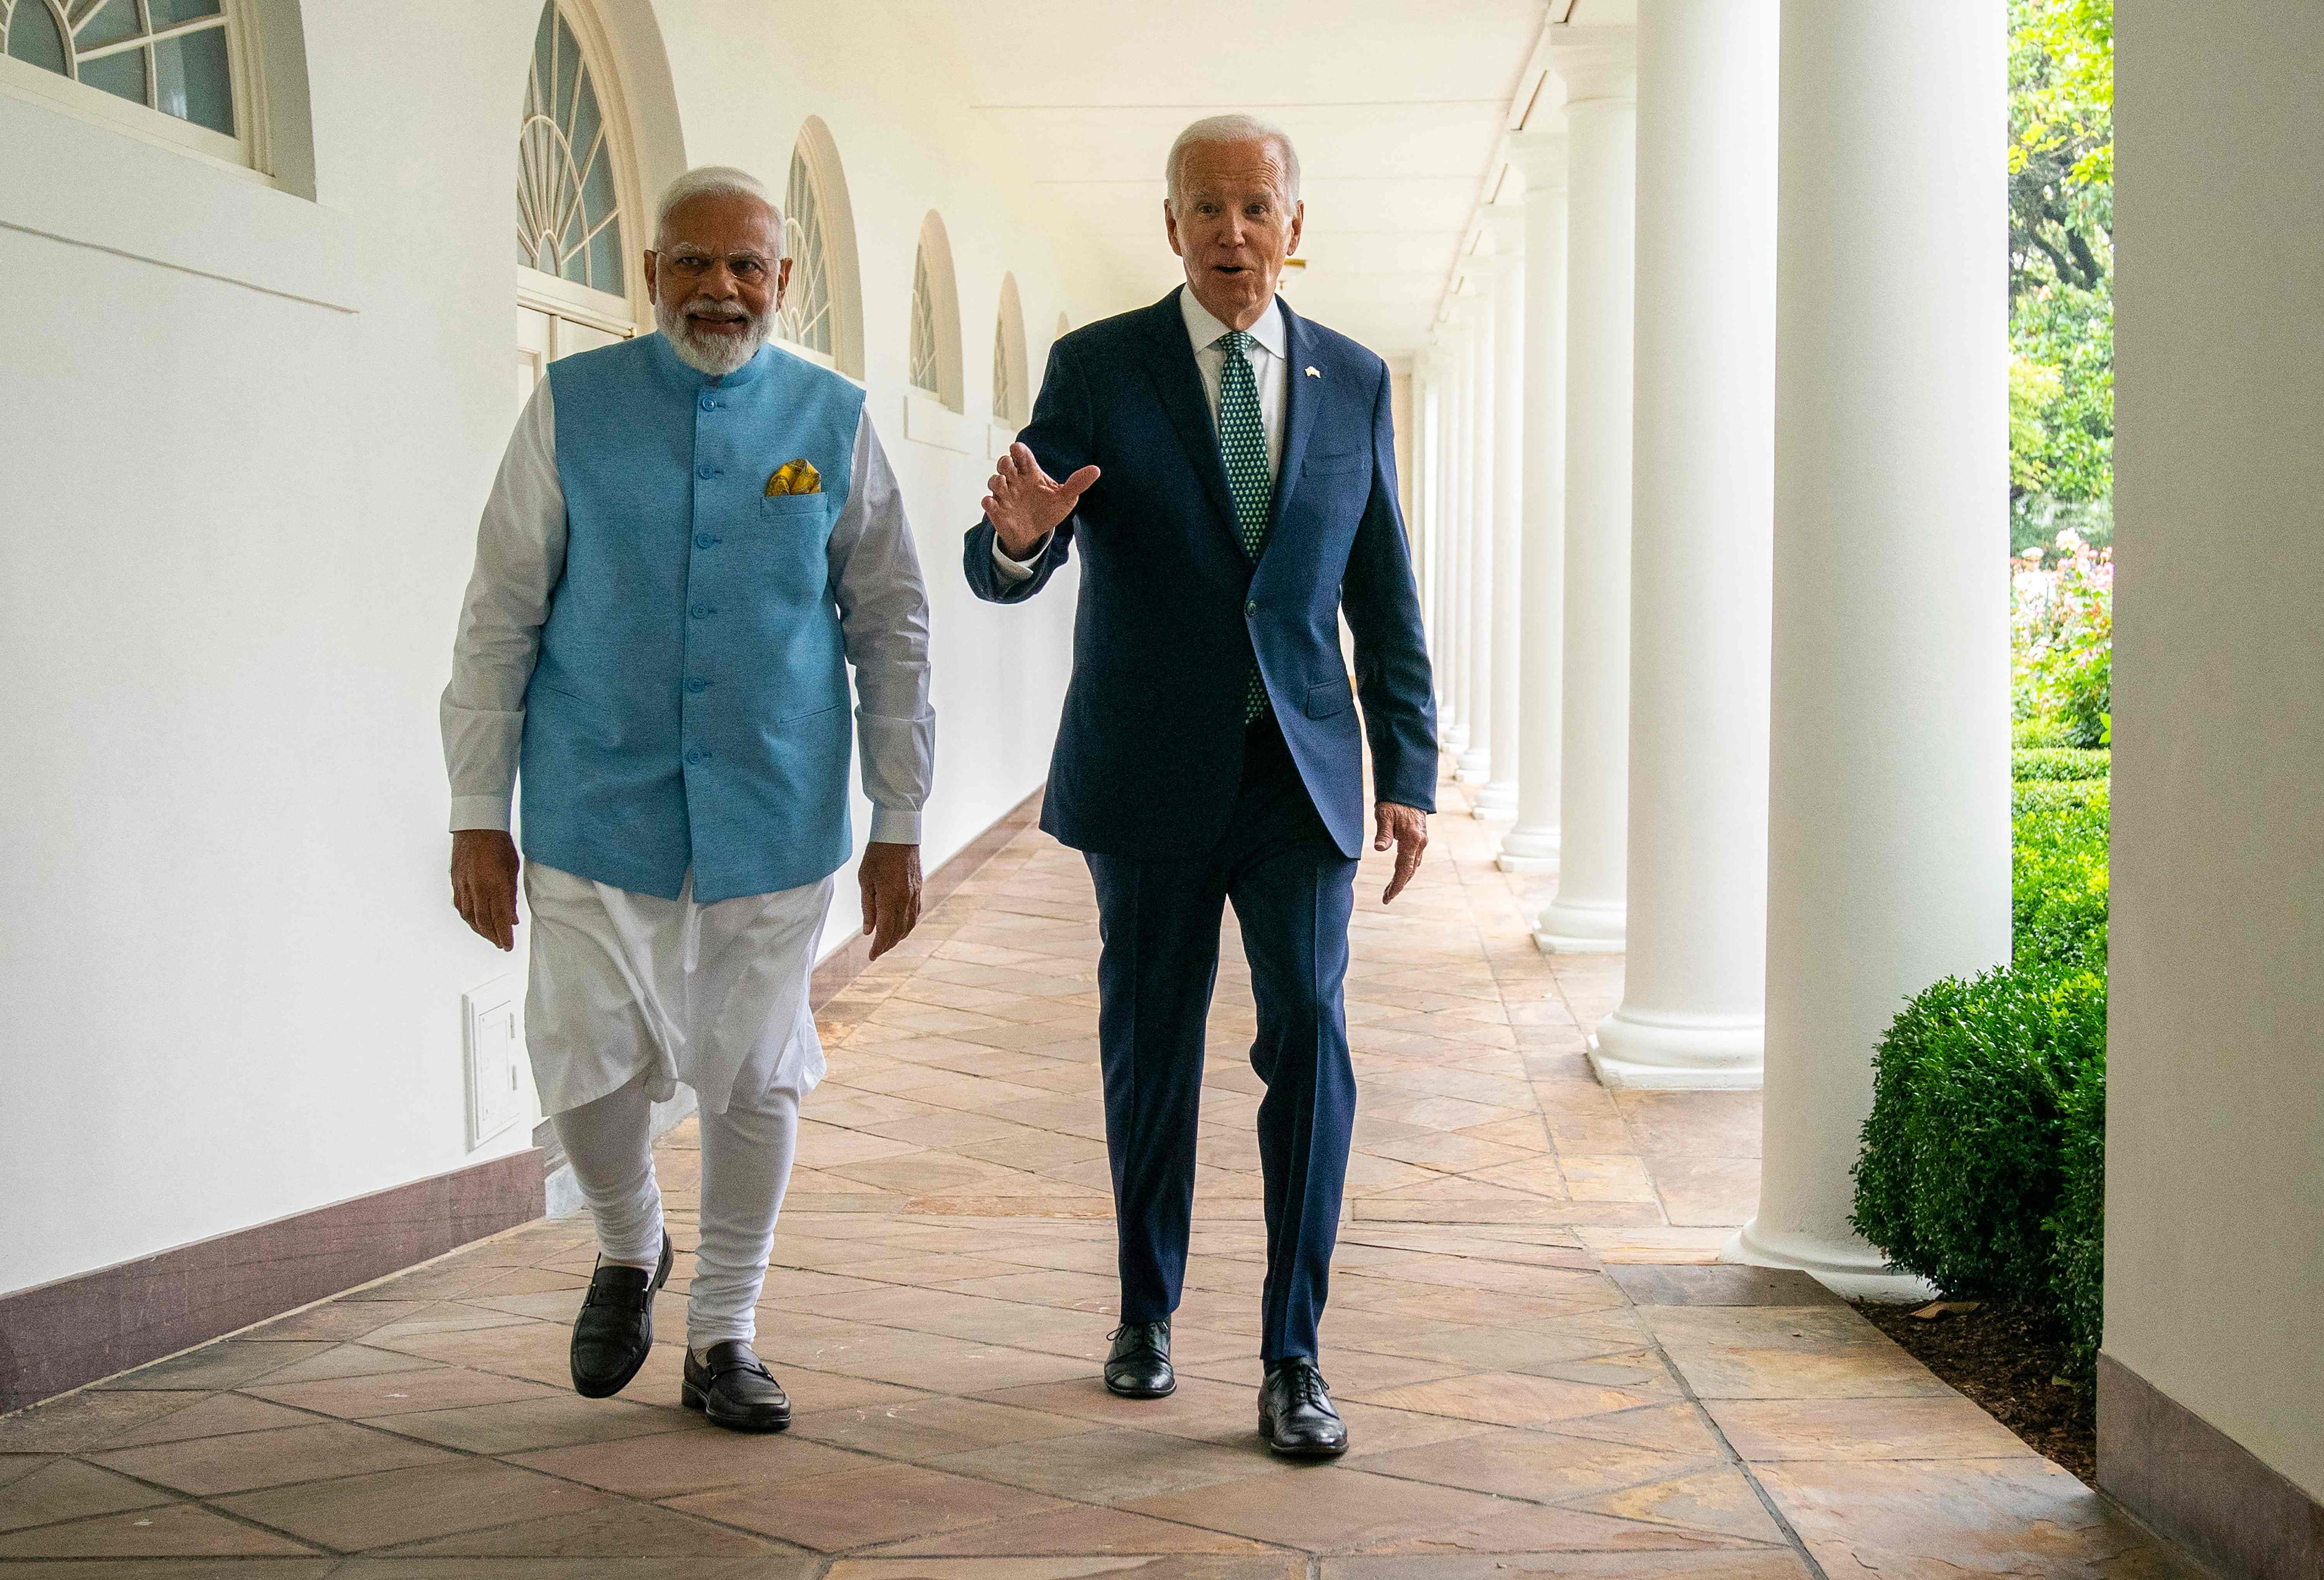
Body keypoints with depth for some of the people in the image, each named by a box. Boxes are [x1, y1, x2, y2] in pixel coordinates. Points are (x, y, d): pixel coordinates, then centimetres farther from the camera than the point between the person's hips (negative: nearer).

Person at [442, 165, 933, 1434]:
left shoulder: (835, 423, 3)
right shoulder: (573, 409, 1)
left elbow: (890, 634, 6)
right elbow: (499, 620, 2)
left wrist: (899, 827, 3)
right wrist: (478, 814, -2)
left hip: (776, 819, 1)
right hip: (599, 808, -1)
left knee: (754, 1082, 6)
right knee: (589, 1068, -6)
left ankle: (722, 1337, 25)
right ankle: (628, 1247, 27)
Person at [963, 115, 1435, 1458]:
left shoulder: (1354, 381, 6)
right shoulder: (1096, 369, -1)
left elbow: (1385, 594, 9)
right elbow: (1007, 574, -6)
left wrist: (1411, 773, 2)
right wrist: (1018, 538, -31)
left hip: (1300, 776, 1)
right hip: (1151, 779, -1)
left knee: (1309, 1037, -11)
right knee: (1152, 1050, 9)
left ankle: (1294, 1361, -4)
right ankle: (1149, 1312, 29)